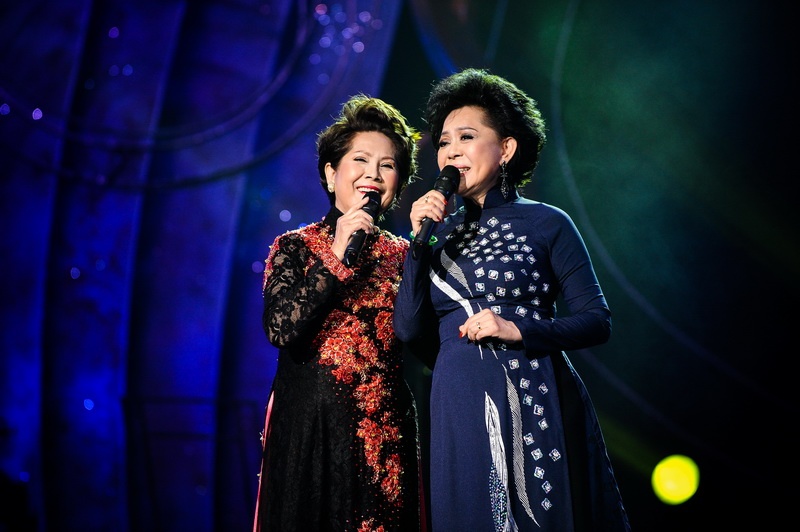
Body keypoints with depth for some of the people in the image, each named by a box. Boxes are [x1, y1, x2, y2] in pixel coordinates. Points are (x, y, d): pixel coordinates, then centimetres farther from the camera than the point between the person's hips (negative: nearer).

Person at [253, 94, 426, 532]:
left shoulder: (403, 255, 9)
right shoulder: (295, 246, 2)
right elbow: (280, 330, -14)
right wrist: (335, 257, -17)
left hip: (387, 434, 2)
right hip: (310, 428, -2)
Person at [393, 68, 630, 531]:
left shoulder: (545, 223, -1)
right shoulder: (440, 231, 10)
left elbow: (598, 321, -3)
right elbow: (410, 329, 2)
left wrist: (517, 330, -17)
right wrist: (419, 240, -6)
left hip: (537, 406, -3)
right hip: (461, 410, 3)